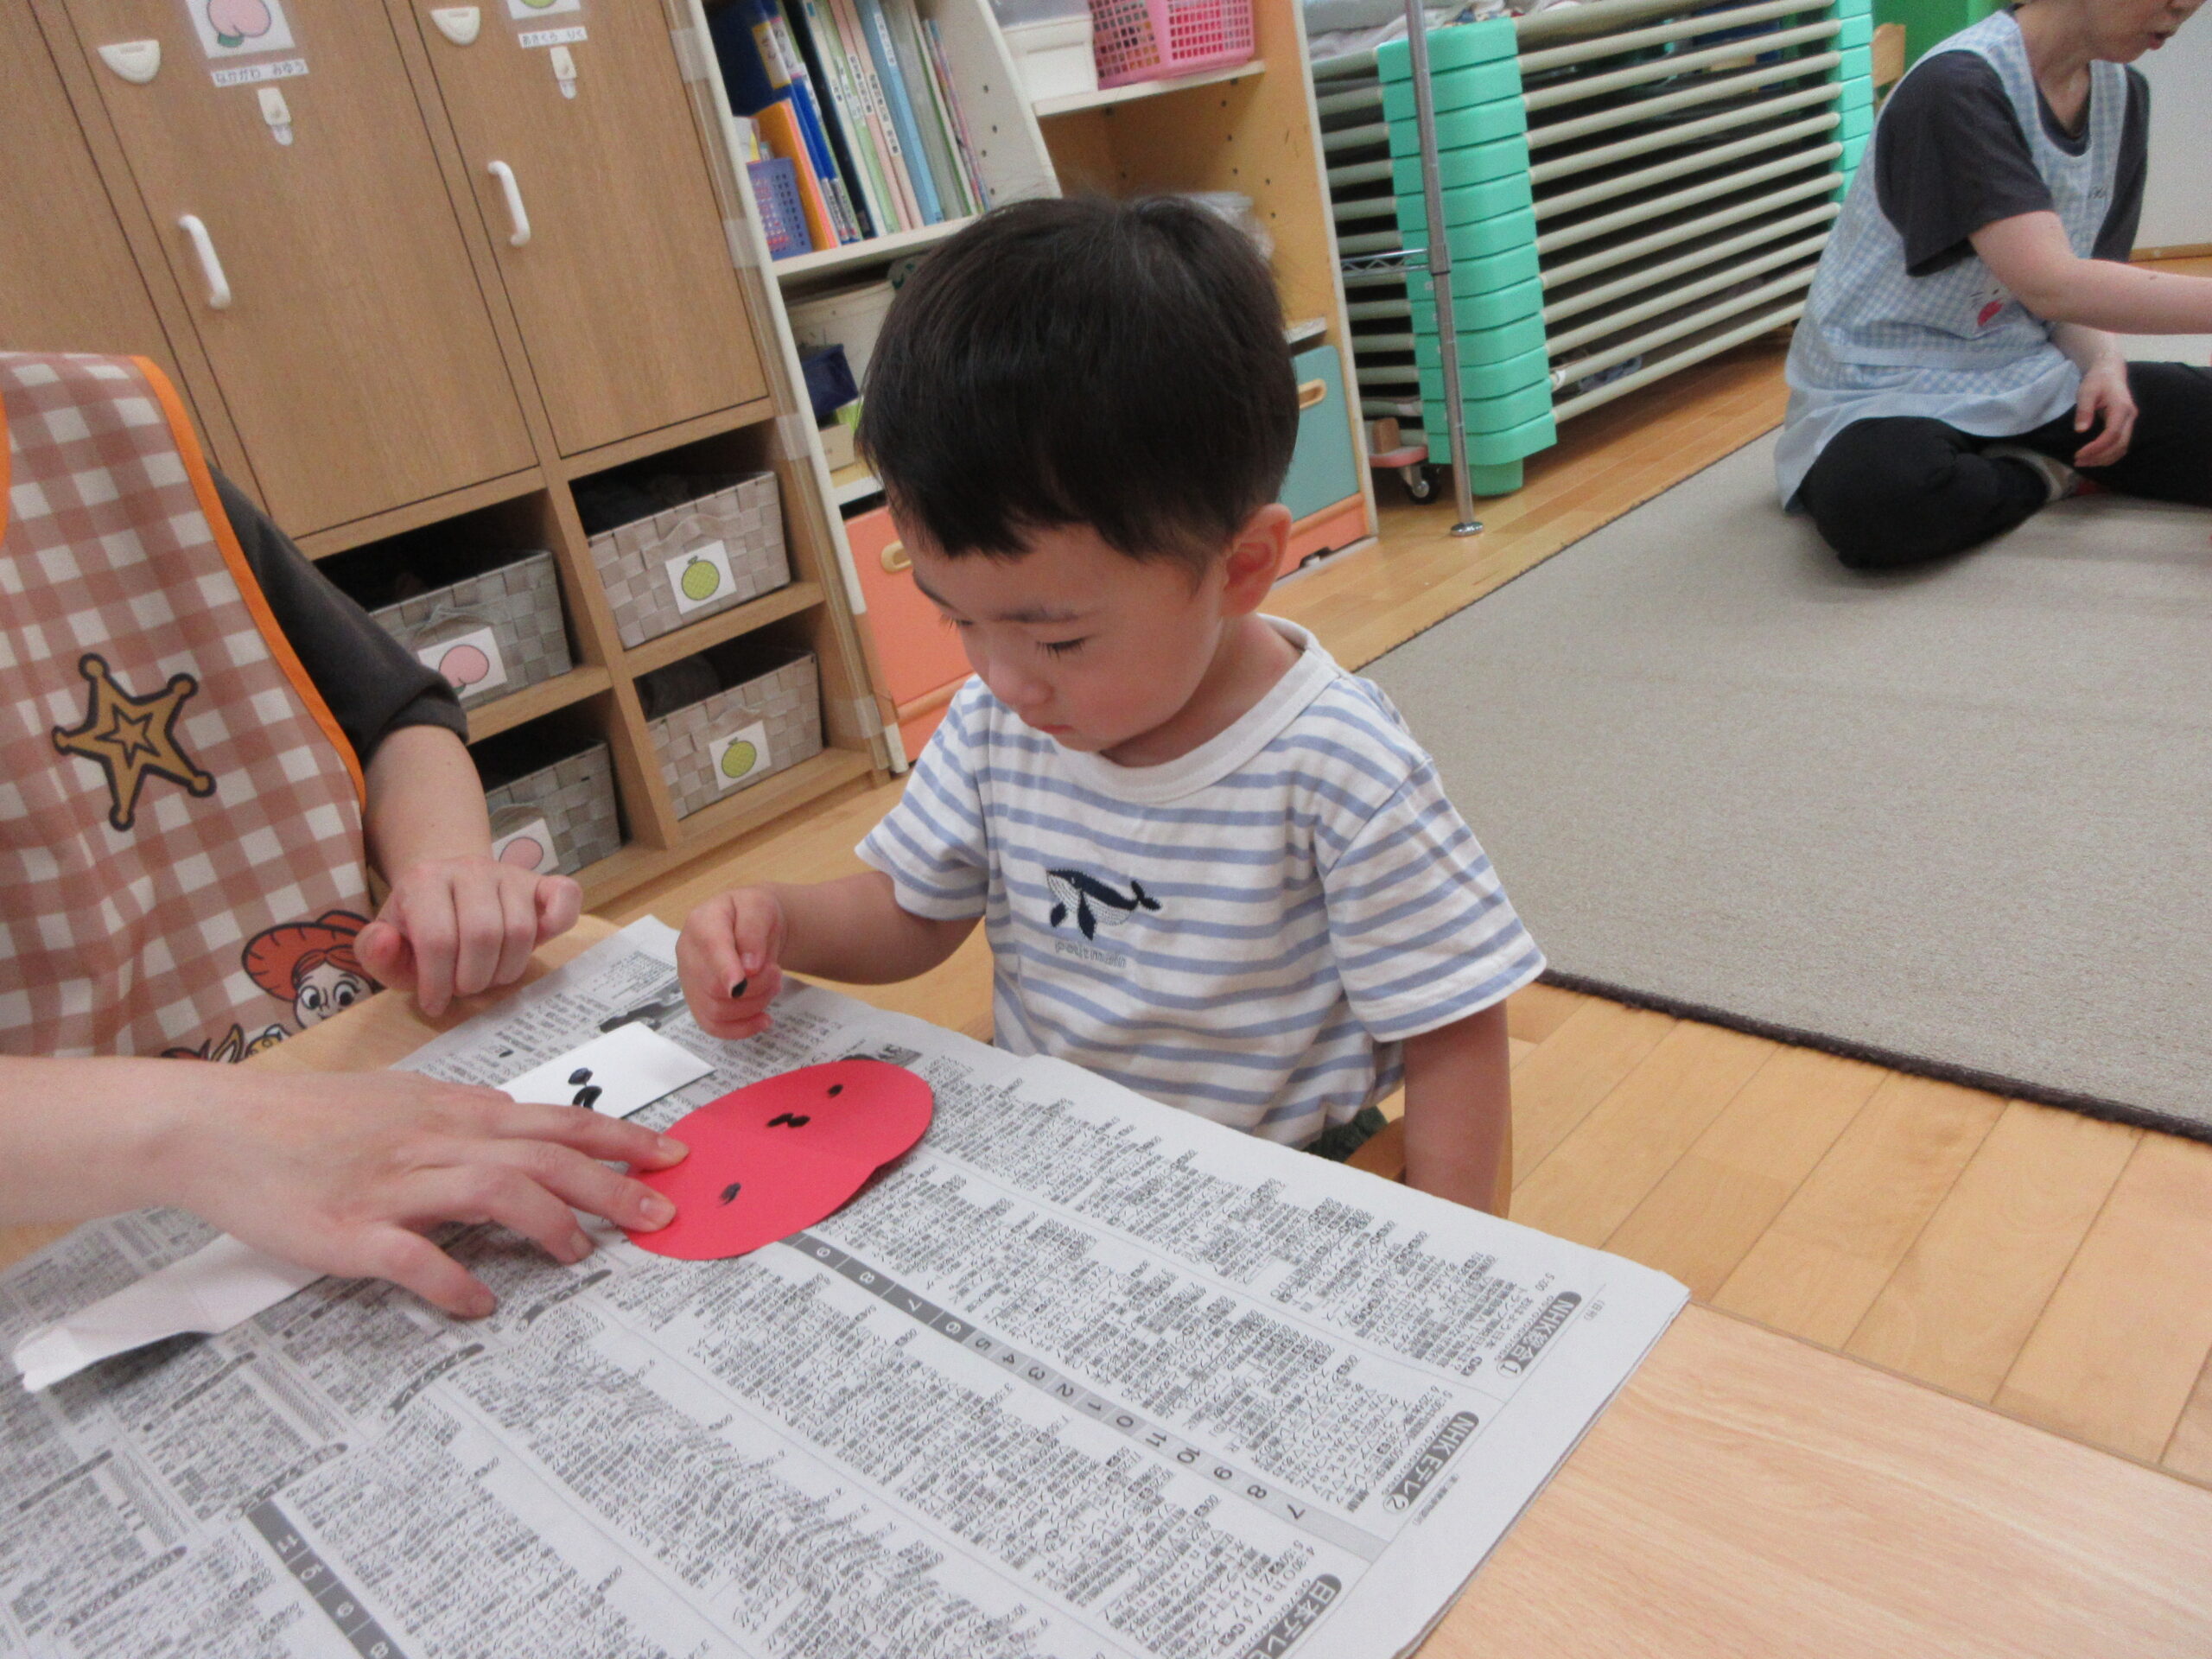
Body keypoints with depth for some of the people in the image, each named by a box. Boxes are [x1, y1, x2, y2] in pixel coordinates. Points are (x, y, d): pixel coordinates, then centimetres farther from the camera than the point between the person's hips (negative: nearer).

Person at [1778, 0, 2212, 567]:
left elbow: (2082, 280, 11)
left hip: (2028, 381, 7)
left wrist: (2104, 364, -10)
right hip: (1888, 397, -7)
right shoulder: (1957, 87, -19)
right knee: (1879, 498, -41)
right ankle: (2034, 476, -8)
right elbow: (2050, 284, -28)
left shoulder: (2122, 91, 9)